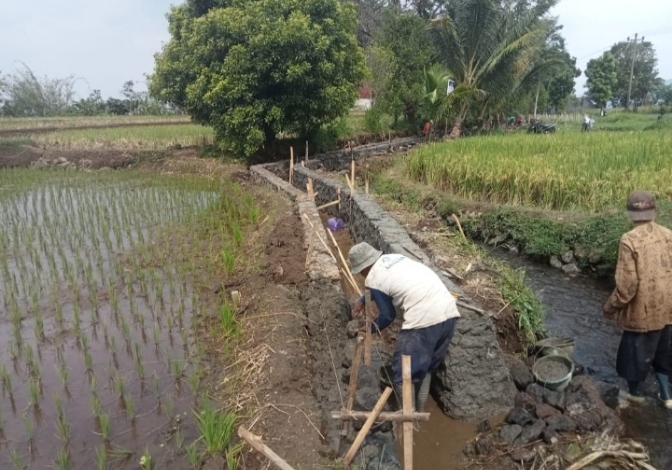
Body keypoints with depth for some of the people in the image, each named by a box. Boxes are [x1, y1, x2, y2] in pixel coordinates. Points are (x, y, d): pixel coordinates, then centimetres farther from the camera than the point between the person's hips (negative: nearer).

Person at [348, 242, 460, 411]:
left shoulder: (372, 279, -1)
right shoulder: (393, 257, 22)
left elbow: (388, 315, 8)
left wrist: (372, 328, 27)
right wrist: (362, 300, 50)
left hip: (424, 319, -9)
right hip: (449, 311, 9)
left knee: (402, 373, 8)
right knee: (426, 367, 25)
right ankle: (419, 411, 35)